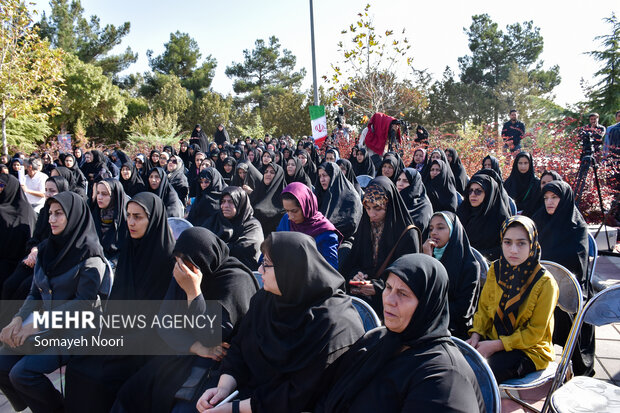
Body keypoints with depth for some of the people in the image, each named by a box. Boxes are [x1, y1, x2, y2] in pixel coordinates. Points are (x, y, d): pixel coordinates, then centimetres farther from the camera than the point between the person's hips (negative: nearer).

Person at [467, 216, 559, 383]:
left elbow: (535, 333, -12)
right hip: (493, 339, 5)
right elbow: (484, 308, 11)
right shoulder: (496, 269, 0)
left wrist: (496, 345, -19)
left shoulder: (545, 283, -15)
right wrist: (476, 334, -7)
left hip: (530, 349, -5)